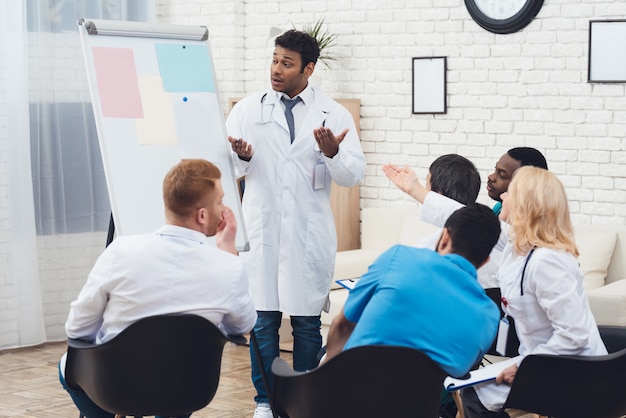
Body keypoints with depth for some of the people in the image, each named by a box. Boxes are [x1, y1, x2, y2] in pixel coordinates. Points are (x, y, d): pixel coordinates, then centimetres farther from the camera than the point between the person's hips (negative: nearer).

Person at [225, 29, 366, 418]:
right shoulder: (248, 109, 6)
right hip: (262, 229, 1)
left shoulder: (334, 114, 3)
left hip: (309, 233, 0)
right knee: (263, 319, 3)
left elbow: (354, 174, -2)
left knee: (307, 321, 5)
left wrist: (332, 153, -22)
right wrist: (240, 156, -20)